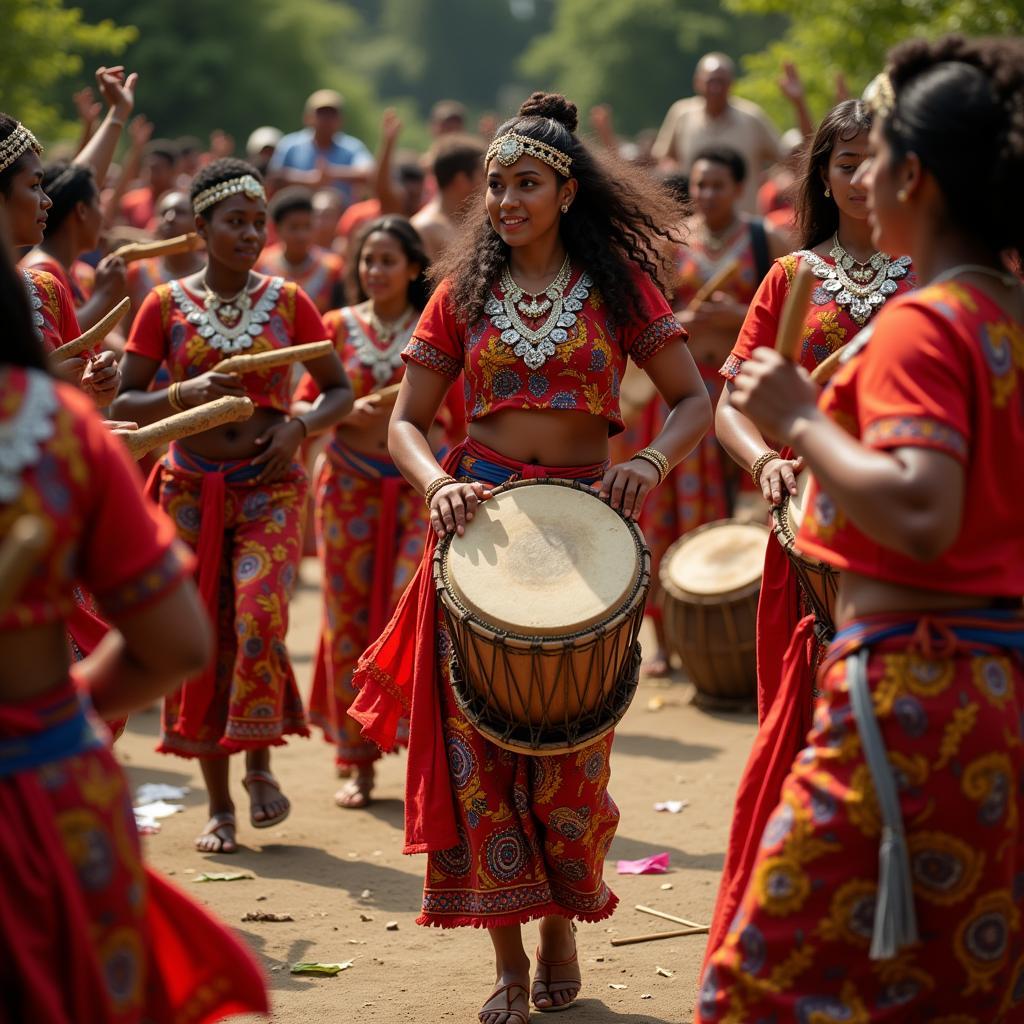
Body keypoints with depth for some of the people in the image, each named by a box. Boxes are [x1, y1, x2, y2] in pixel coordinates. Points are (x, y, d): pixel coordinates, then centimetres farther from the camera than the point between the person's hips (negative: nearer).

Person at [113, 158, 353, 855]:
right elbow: (124, 404, 0)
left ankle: (260, 762, 0)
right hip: (191, 489, 1)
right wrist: (182, 394, -19)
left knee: (260, 617, -22)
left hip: (269, 488, -1)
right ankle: (219, 805, 11)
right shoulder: (166, 305, 1)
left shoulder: (287, 301, 2)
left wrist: (300, 426, -11)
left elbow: (341, 391, 8)